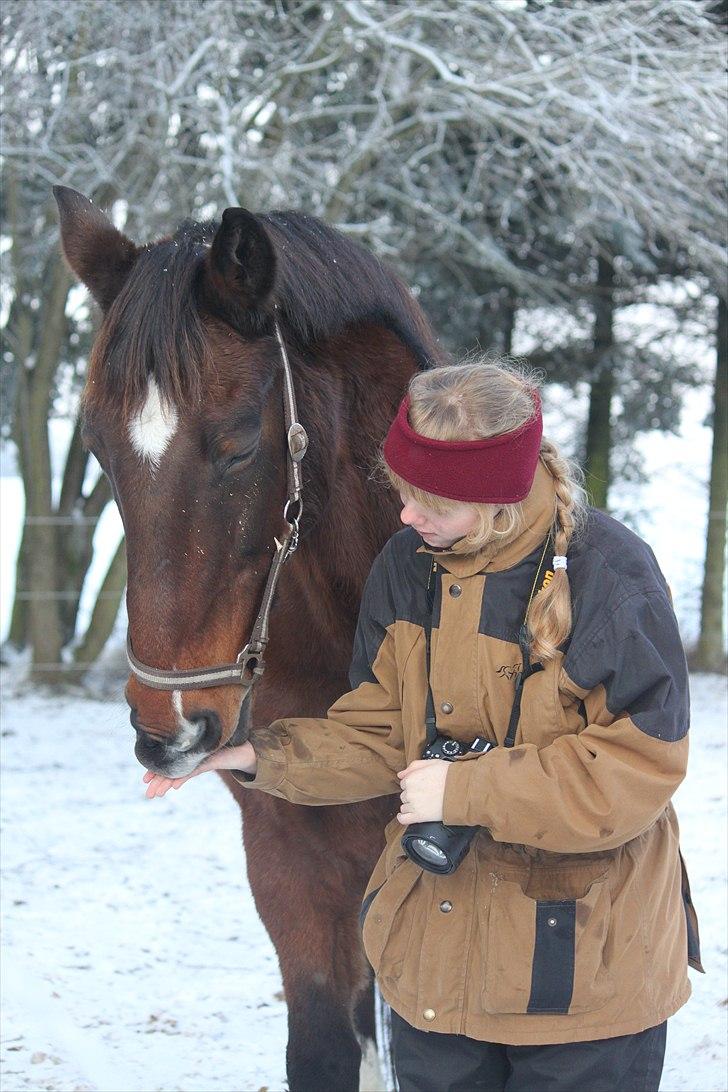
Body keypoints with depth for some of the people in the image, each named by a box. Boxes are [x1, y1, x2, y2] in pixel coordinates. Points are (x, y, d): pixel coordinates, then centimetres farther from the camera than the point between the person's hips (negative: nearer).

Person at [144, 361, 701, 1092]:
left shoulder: (609, 573, -19)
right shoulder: (407, 565, 1)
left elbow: (639, 766, -21)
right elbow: (380, 737, 6)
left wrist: (467, 792, -22)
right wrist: (252, 755, -9)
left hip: (581, 956, -5)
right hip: (435, 944, 6)